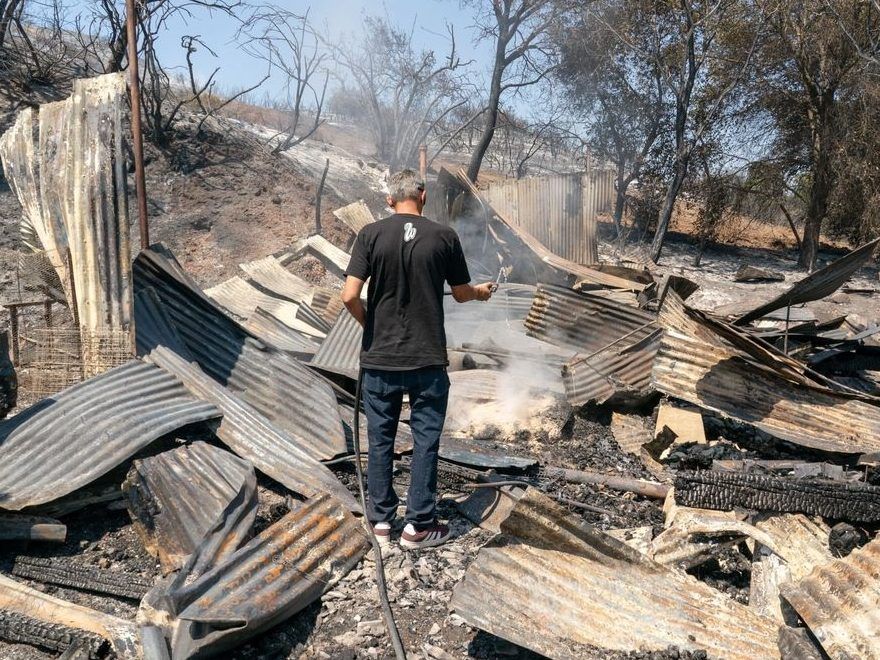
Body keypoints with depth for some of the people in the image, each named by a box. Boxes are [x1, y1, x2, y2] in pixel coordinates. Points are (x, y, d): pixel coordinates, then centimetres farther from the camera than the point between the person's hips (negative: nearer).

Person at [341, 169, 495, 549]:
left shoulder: (371, 234, -5)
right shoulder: (444, 236, -3)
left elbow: (349, 296, -12)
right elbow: (460, 293, 7)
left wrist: (369, 324, 8)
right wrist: (481, 292, 30)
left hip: (380, 359, 1)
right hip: (428, 360, -1)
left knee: (380, 440, 14)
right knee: (425, 440, 9)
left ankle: (381, 521, 24)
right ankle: (418, 526, 16)